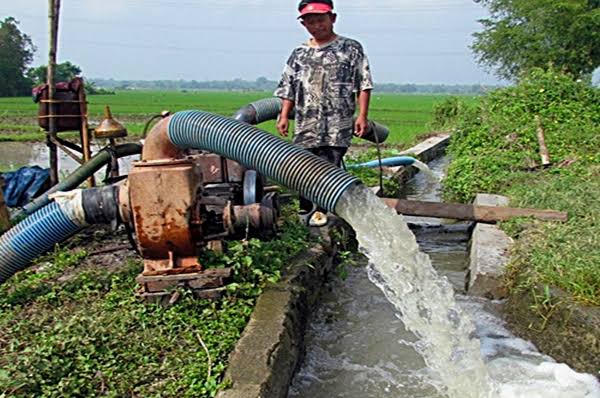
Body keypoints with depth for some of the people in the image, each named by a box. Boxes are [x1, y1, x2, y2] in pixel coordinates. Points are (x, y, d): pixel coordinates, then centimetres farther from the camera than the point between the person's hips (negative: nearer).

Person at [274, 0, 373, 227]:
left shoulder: (351, 48, 6)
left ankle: (322, 209, 2)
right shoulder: (299, 54, 15)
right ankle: (306, 209, 18)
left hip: (338, 124, -3)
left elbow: (363, 84, 2)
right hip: (306, 125, 4)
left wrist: (362, 115, -6)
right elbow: (288, 89, 16)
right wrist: (284, 116, 7)